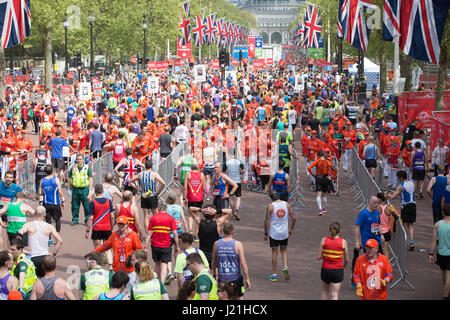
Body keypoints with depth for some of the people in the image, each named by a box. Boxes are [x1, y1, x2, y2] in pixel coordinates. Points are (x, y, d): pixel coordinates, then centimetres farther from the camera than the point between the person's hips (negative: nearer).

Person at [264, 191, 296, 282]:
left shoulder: (270, 206, -11)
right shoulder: (287, 204, -2)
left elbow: (267, 221, -11)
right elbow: (293, 218, 1)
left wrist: (266, 233, 0)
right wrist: (291, 229, 14)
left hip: (274, 233, -2)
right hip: (284, 233, 3)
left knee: (274, 252, 8)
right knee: (284, 250, 22)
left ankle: (274, 275, 12)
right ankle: (285, 267, 0)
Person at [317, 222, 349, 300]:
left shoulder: (324, 240, -5)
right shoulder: (343, 242, -7)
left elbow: (319, 257, -5)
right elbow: (346, 260, 0)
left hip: (325, 270, 2)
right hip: (337, 270, -2)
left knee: (325, 291, 23)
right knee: (334, 295, 2)